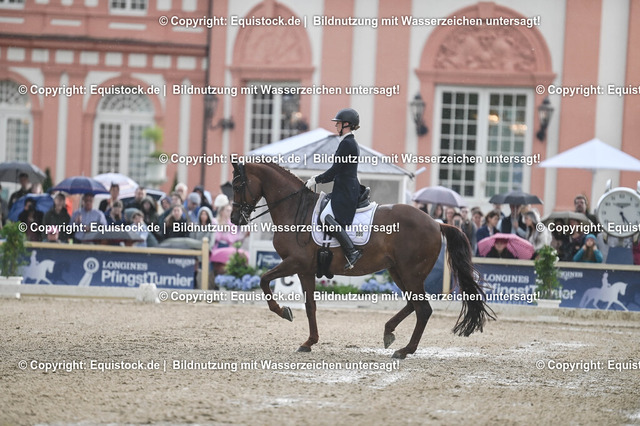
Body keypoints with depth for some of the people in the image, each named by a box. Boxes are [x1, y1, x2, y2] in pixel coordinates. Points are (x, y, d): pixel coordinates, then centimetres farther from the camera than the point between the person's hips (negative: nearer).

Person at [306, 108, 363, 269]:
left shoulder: (346, 143, -12)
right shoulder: (351, 143, 20)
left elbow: (335, 169, -16)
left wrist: (316, 180, -6)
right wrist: (319, 178, 16)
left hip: (346, 191, -11)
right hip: (348, 189, 11)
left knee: (326, 217, -23)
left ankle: (352, 251, -29)